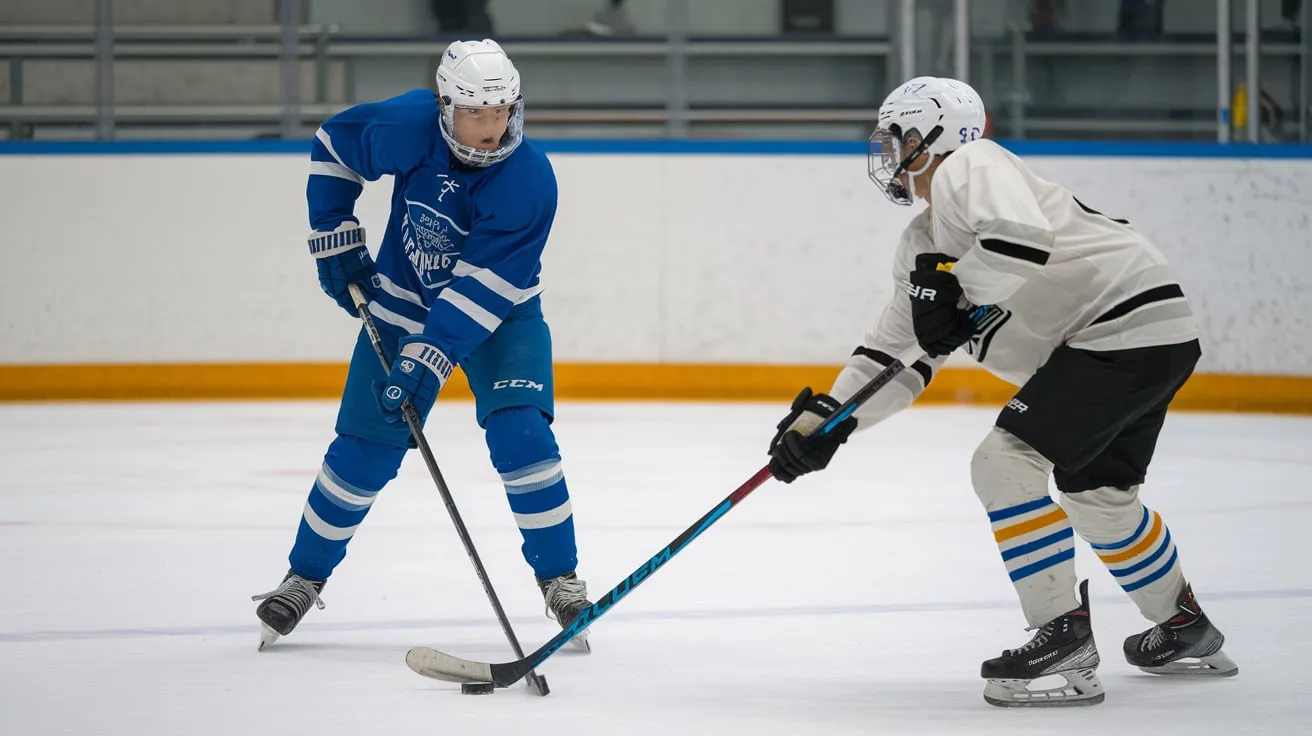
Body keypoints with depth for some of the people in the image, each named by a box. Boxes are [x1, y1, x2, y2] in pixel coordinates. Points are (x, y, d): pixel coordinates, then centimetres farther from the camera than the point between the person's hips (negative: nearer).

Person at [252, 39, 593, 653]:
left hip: (501, 312, -2)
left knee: (519, 433, -21)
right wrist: (334, 239, -3)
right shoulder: (406, 126, -22)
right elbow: (332, 145, -1)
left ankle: (559, 579, -6)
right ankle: (305, 577, 20)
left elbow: (480, 289, -32)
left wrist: (424, 362, -38)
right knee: (364, 449, 1)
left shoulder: (529, 179, -29)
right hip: (403, 302, 2)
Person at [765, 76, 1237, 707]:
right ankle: (1186, 631, 41)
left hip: (1127, 319, -11)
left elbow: (1024, 237, -30)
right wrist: (826, 419, 9)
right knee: (1097, 491, 25)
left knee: (1005, 461, -14)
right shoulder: (925, 241, 20)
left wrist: (953, 289, -18)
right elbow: (898, 349, 19)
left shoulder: (969, 166, -10)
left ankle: (1064, 637, -13)